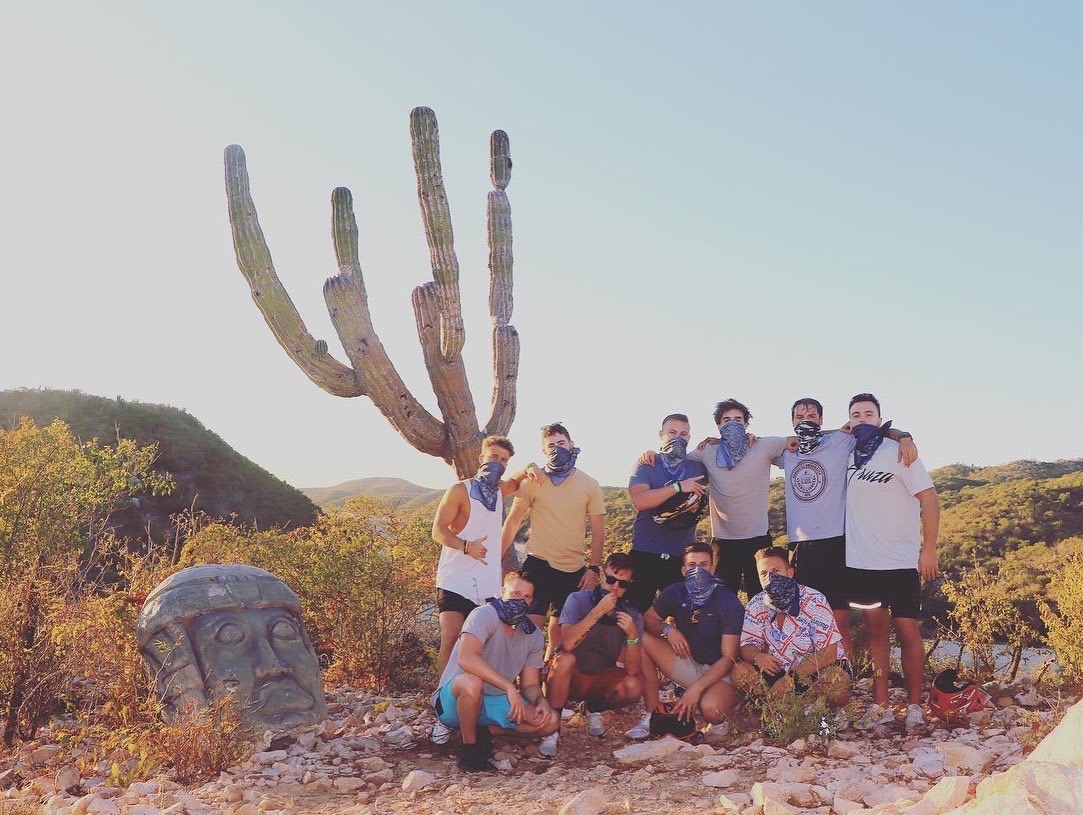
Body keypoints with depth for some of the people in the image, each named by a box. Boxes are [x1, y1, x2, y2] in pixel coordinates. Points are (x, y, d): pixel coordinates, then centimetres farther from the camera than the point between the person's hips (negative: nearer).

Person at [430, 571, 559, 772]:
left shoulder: (533, 635, 3)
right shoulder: (485, 615, -18)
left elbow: (530, 684, 7)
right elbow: (466, 657, -35)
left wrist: (541, 701, -17)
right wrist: (509, 687, -37)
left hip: (496, 702, 6)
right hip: (453, 699, -6)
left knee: (549, 721, -12)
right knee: (472, 682, -40)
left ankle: (484, 731, 1)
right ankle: (469, 746, -15)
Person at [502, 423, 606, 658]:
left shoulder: (589, 484, 3)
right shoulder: (533, 481, -1)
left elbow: (598, 530, 4)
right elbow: (513, 521, 2)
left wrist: (594, 568, -4)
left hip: (574, 569, 2)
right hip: (538, 564, -2)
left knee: (561, 626, 12)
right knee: (532, 625, -9)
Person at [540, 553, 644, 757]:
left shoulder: (633, 616, -9)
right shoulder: (578, 600, -15)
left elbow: (631, 669, -17)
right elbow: (567, 644, -33)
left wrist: (632, 634, -33)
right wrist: (597, 612, -39)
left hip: (601, 681, 2)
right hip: (569, 678, -2)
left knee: (634, 687, -26)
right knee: (565, 659, -34)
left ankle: (594, 708, 7)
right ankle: (552, 729, -19)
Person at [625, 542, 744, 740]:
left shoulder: (728, 602, -17)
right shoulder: (675, 593, -4)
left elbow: (728, 657, -20)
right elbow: (647, 619, 6)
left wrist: (696, 689, -29)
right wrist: (667, 630, -18)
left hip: (718, 672, -5)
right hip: (687, 662, 5)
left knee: (711, 710, -37)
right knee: (640, 639, -16)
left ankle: (729, 698, 3)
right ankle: (652, 713, -10)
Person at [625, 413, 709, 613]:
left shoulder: (697, 469, 10)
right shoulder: (645, 466, 1)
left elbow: (701, 503, 15)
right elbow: (639, 501, -14)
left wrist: (695, 506, -9)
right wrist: (678, 487, -18)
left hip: (683, 556, 2)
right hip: (645, 553, -2)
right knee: (637, 611, 2)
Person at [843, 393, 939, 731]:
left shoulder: (898, 452, -5)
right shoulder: (847, 455, 5)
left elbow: (929, 498, -8)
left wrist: (929, 549, -12)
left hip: (900, 561, -3)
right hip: (861, 561, 4)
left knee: (907, 631, -1)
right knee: (875, 630, 8)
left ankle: (914, 707, 10)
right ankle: (880, 705, 14)